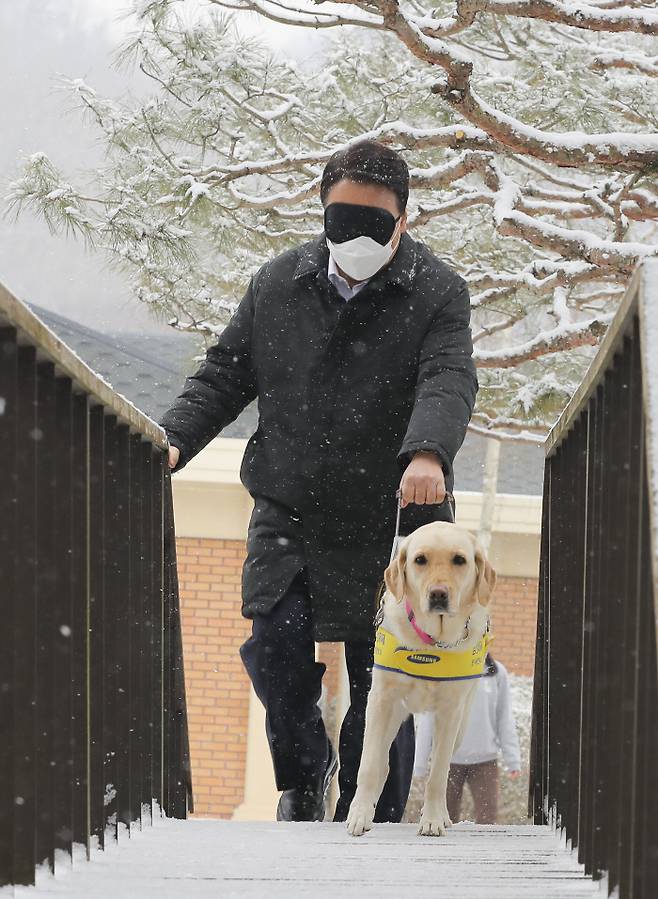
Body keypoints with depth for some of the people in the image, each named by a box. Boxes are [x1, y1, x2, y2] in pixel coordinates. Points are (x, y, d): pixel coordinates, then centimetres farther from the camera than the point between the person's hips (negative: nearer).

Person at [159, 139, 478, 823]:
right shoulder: (278, 285, 6)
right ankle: (303, 775, 14)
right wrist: (174, 439, -5)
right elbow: (225, 373, 12)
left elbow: (448, 381, -19)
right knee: (276, 650, -12)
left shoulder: (438, 294, -4)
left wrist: (427, 452, -40)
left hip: (388, 521, -2)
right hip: (288, 510, 2)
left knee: (379, 677, 2)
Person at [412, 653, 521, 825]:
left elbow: (504, 719, 7)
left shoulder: (496, 672, 3)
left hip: (485, 760, 1)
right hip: (448, 759, -1)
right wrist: (419, 765, -1)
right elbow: (427, 720, 0)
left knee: (487, 820, -6)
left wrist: (513, 760, 1)